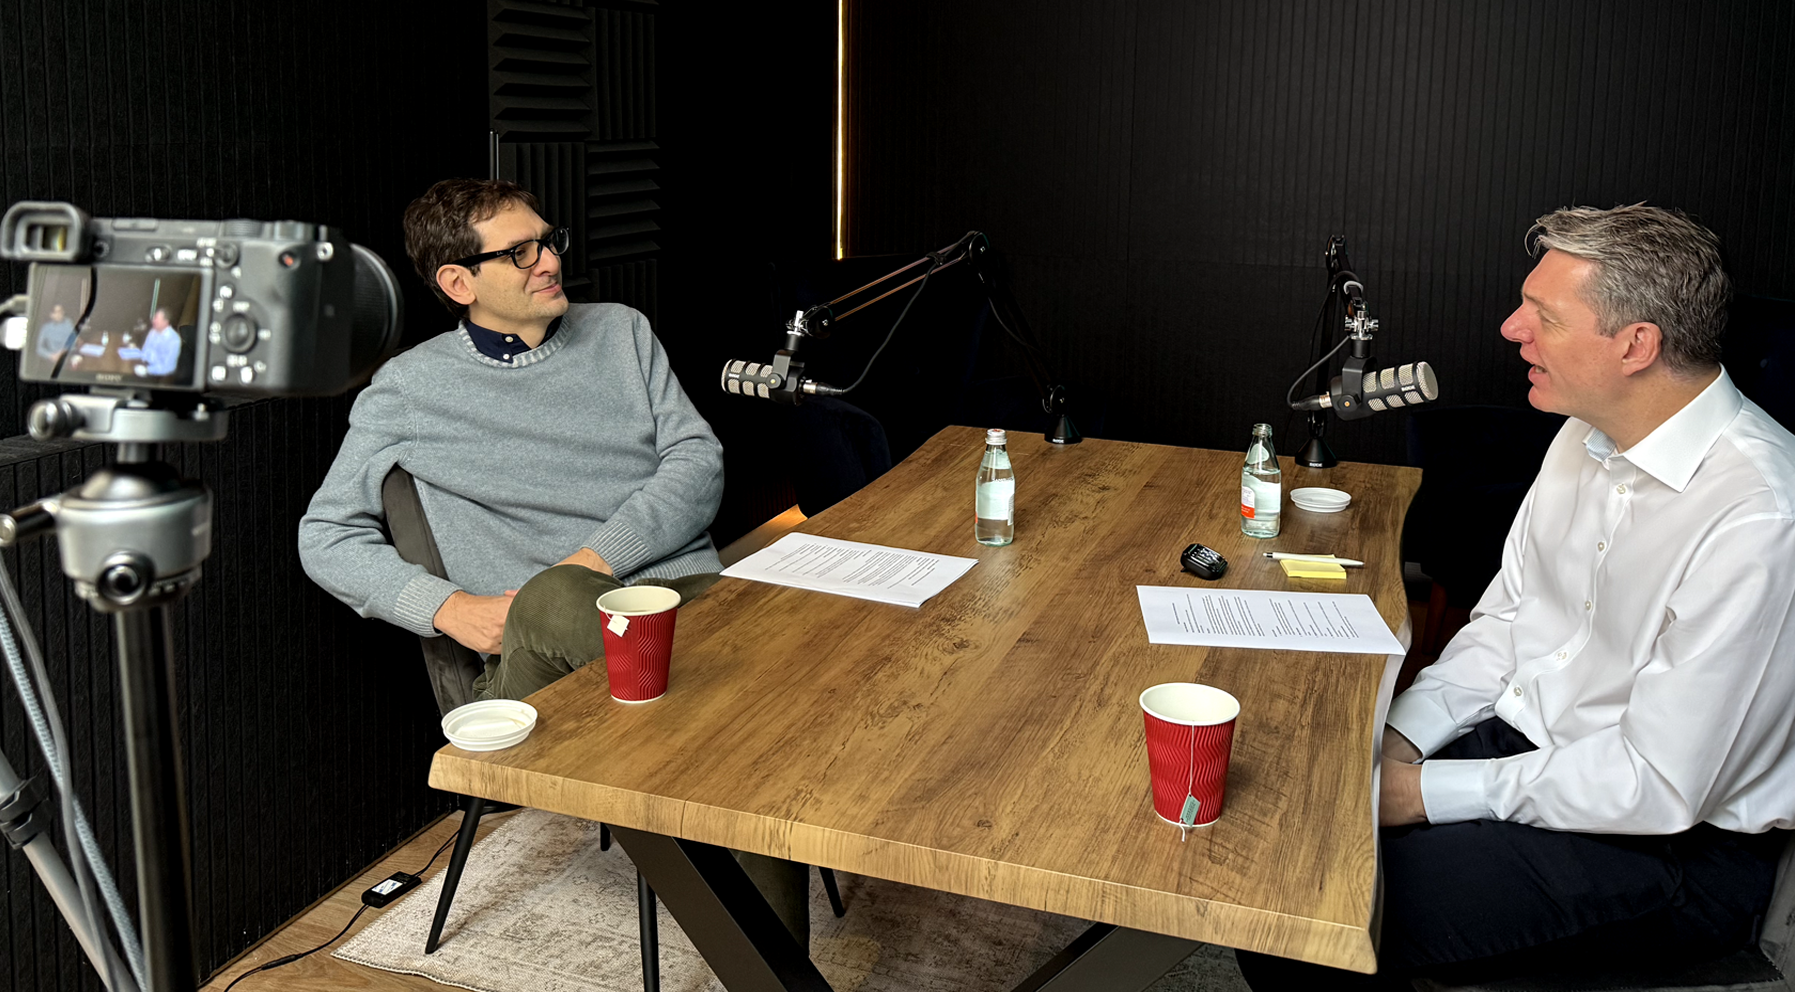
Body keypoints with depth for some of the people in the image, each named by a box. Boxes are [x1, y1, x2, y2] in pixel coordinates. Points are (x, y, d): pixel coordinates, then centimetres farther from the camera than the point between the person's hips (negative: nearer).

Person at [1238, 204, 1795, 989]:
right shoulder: (1589, 438, 2)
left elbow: (1659, 785, -24)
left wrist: (1430, 792, -19)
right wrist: (1400, 734, -5)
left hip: (1672, 844, -8)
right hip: (1521, 742, 8)